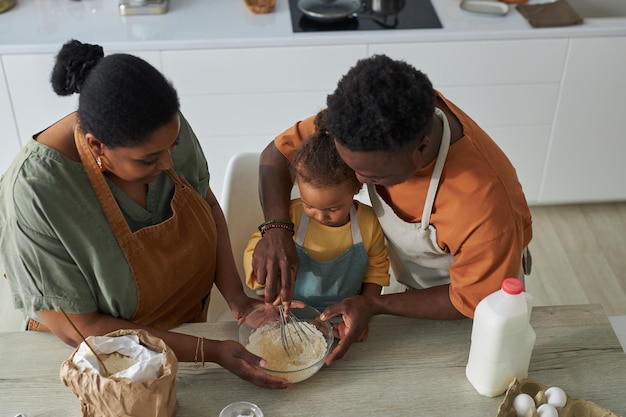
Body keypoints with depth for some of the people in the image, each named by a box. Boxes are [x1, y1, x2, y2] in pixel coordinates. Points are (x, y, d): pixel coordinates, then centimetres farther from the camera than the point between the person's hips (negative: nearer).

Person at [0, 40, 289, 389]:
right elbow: (79, 330, -24)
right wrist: (210, 351, -26)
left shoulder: (166, 127, -18)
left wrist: (237, 298, -12)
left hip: (190, 321, 4)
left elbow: (207, 204, 0)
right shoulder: (34, 193, -32)